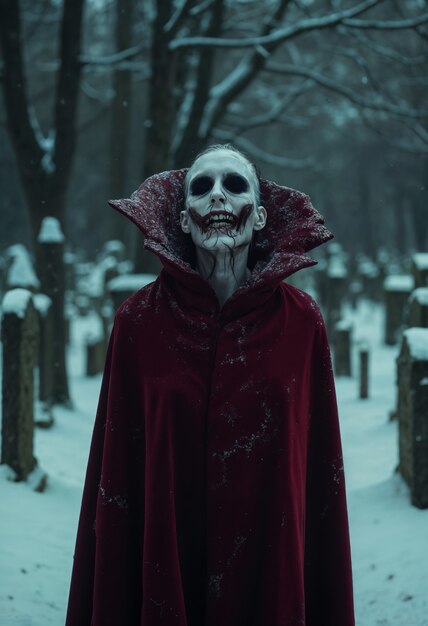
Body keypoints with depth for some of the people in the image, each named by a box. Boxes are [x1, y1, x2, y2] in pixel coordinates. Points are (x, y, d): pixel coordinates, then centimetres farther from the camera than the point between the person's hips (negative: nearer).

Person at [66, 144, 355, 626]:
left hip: (272, 572, 1)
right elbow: (116, 473, -4)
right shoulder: (138, 320, -5)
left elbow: (322, 471, -1)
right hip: (165, 574, 0)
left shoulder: (301, 321, -3)